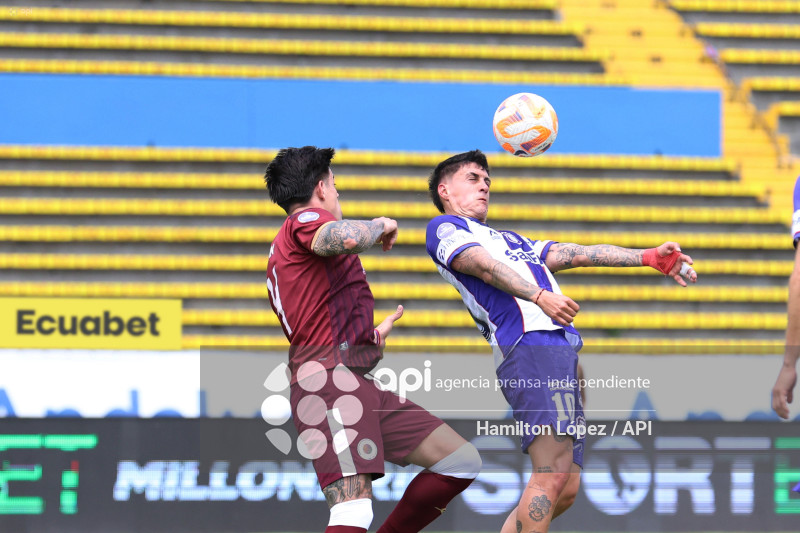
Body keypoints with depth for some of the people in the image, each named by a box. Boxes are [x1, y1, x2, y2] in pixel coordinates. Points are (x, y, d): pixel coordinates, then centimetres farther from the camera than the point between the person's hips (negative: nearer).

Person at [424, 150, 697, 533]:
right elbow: (484, 265, -6)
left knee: (565, 488, 0)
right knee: (553, 472, -23)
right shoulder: (444, 228, 14)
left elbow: (576, 254, 28)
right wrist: (540, 296, -23)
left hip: (562, 350, 9)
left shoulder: (509, 241, 38)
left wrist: (650, 257, 16)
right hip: (527, 344, -9)